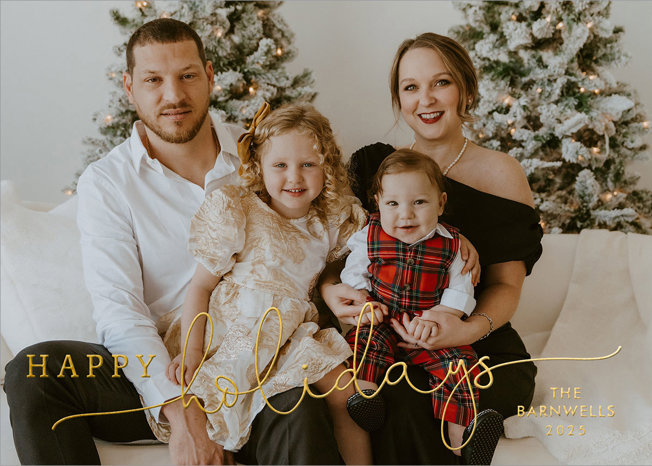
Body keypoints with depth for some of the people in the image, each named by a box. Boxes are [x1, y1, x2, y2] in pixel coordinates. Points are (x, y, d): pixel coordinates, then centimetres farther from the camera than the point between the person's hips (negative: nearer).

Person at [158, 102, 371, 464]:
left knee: (345, 389, -12)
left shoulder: (332, 220, 7)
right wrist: (190, 353, -12)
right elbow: (200, 286, -4)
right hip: (235, 333, -4)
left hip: (294, 336, 4)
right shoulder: (236, 213, -5)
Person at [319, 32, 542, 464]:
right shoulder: (374, 165, 8)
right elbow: (339, 252, 10)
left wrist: (470, 329, -21)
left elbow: (506, 285, 0)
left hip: (483, 350, -2)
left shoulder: (501, 173, 1)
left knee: (409, 403, -33)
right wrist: (330, 289, -15)